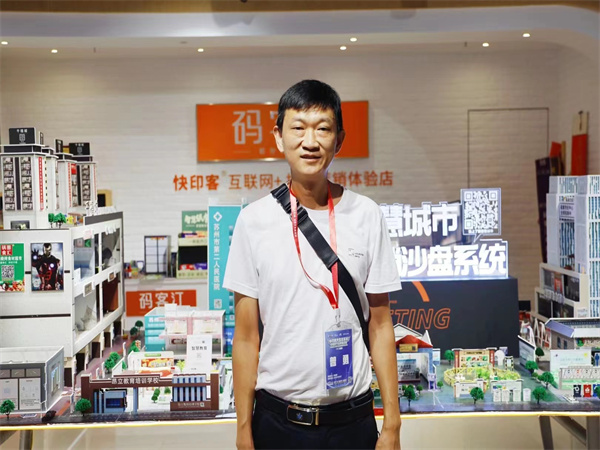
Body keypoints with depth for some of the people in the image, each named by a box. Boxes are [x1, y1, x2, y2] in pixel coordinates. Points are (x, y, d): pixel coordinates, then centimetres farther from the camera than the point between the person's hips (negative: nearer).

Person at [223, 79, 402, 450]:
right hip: (277, 418, 0)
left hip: (352, 418, 1)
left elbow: (380, 325, 0)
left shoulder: (366, 215, -3)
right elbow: (246, 335, -2)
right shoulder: (255, 220, -5)